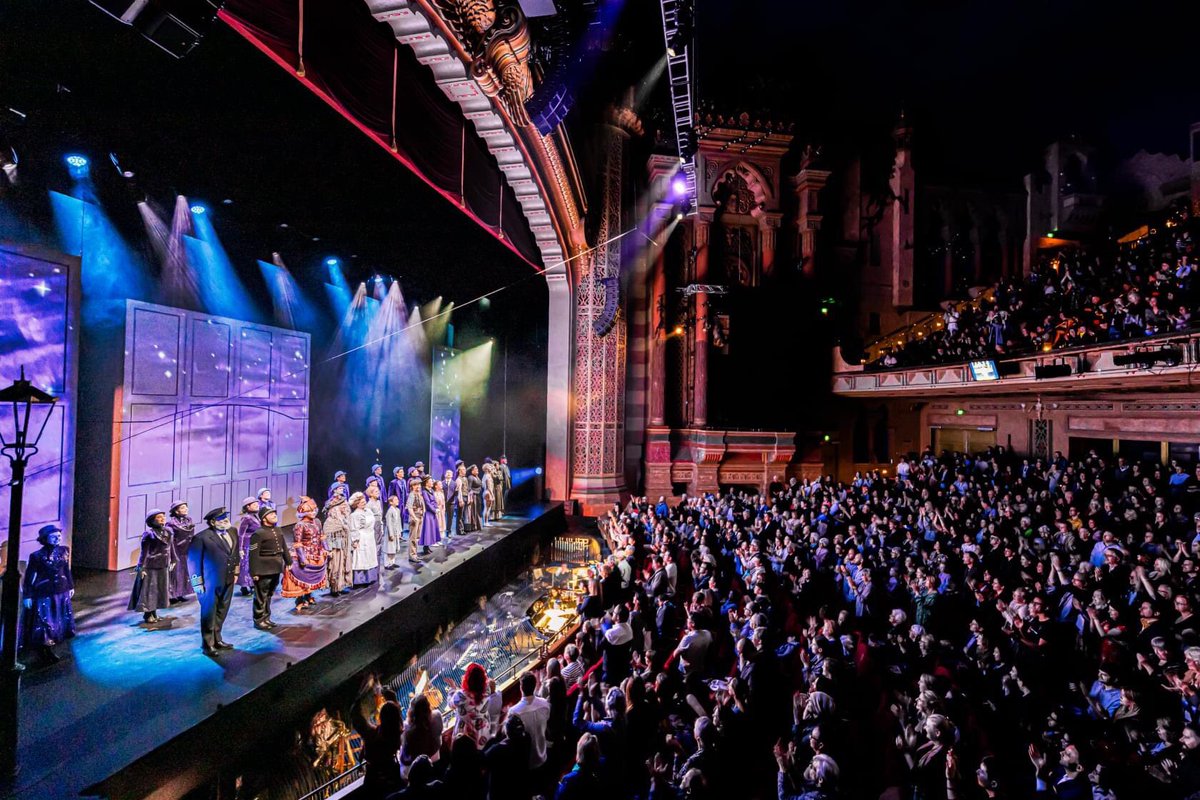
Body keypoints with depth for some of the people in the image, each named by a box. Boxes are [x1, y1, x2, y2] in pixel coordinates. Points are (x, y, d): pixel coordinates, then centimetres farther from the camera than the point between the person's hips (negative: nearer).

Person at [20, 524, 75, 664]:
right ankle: (44, 651, 18)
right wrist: (28, 596, -9)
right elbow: (29, 576, -9)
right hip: (44, 593, -5)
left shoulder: (64, 551, -1)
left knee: (61, 621, 13)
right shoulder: (37, 556, -15)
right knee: (44, 622, 2)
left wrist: (71, 586, 14)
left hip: (61, 592, 5)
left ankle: (49, 650, 30)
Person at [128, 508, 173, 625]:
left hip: (163, 566, 7)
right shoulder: (148, 533, -13)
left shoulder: (167, 532, 5)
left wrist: (173, 560, 14)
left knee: (160, 590, 13)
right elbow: (144, 552, -14)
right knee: (149, 590, 2)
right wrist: (142, 567, -15)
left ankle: (153, 613, 26)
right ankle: (147, 615, 13)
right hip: (150, 566, -7)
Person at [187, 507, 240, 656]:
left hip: (228, 581, 7)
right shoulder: (201, 538, -17)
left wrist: (235, 572, 13)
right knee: (209, 613, 7)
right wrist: (197, 583, -12)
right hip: (210, 582, -6)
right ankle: (207, 644, 19)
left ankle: (217, 639, 32)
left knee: (221, 613, 17)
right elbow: (193, 561, -13)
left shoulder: (232, 534, 5)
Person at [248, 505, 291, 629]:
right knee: (261, 596, 2)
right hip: (264, 571, -8)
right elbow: (254, 555, -18)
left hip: (275, 570, 8)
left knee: (269, 595, 18)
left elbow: (284, 548, 18)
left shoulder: (278, 531, 10)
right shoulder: (258, 534, -15)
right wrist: (254, 572, -19)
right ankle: (259, 620, 14)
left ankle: (266, 618, 28)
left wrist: (288, 562, 17)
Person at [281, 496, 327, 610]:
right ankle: (300, 601, 11)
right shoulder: (300, 525, -19)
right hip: (305, 556, -7)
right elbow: (297, 544, -19)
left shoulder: (316, 522, 3)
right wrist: (302, 558, -22)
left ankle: (308, 597, 34)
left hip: (316, 556, 7)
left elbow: (321, 538, 12)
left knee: (311, 577, 19)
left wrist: (325, 550, 9)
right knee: (302, 578, 1)